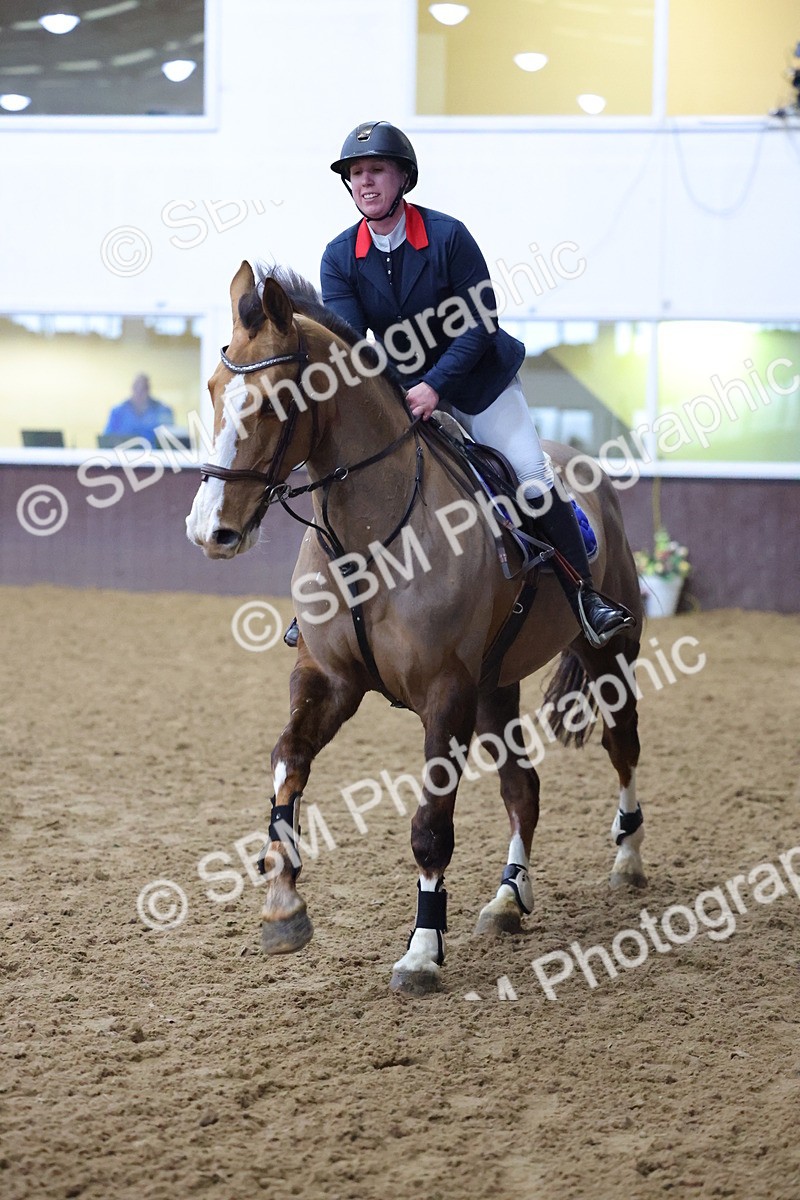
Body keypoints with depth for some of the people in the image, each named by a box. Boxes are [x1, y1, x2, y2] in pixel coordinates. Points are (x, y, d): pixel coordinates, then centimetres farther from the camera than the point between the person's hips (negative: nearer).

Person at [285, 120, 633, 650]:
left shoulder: (447, 235, -17)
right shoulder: (339, 258, -9)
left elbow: (481, 322, -18)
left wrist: (436, 385, -28)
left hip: (478, 381, -3)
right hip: (397, 389, 3)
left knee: (534, 478, -13)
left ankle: (584, 595, -3)